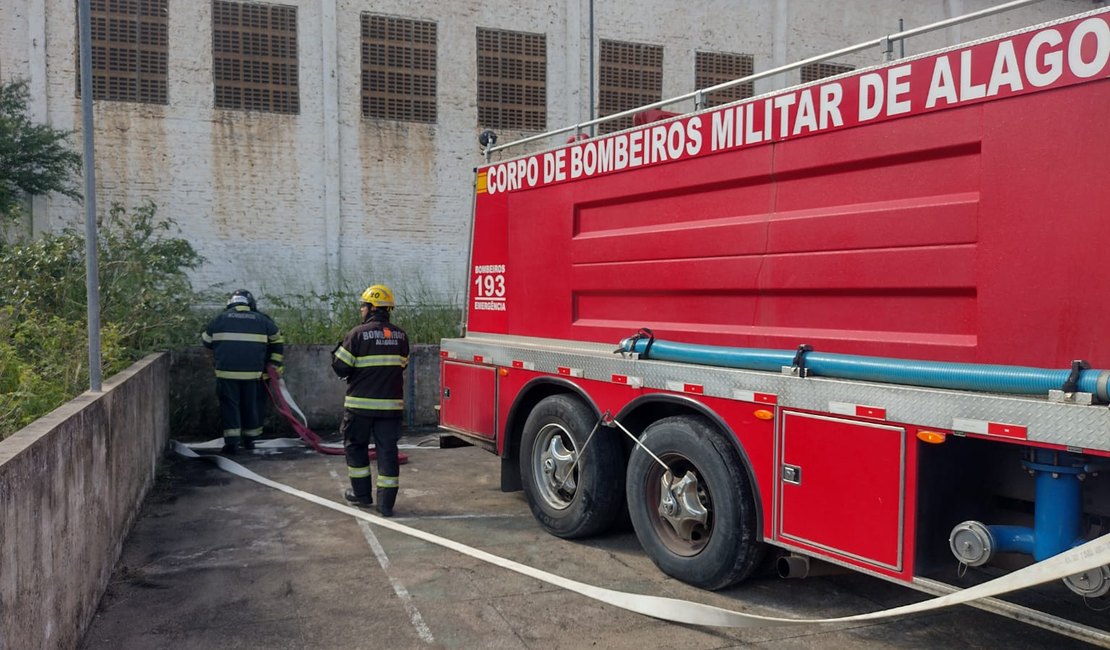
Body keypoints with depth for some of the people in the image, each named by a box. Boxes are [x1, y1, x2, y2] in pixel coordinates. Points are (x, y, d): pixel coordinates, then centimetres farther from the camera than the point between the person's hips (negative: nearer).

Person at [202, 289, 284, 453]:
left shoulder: (221, 318, 8)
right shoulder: (261, 320, 11)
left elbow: (206, 341, 19)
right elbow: (277, 341, 22)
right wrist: (274, 364, 31)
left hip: (226, 371, -1)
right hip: (252, 372, 1)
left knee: (229, 405, 4)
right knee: (251, 405, 13)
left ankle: (232, 441, -2)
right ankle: (250, 440, 21)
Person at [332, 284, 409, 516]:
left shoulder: (358, 334, -11)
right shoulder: (400, 335, 4)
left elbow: (340, 368, -7)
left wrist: (337, 352, 12)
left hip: (361, 404, -3)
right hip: (391, 403, 3)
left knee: (356, 445, 16)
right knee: (387, 450, 5)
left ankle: (362, 494, 23)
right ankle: (386, 503, 3)